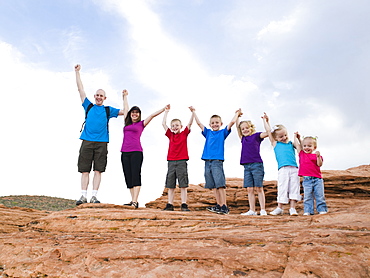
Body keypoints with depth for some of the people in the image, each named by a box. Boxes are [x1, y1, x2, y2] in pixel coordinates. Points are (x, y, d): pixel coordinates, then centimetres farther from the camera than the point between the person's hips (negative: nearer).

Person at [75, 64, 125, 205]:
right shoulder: (88, 106, 16)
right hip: (87, 142, 1)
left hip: (101, 143, 0)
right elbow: (80, 89, 18)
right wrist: (77, 72, 18)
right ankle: (83, 196, 1)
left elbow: (125, 112, 15)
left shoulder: (108, 110, 16)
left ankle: (94, 196, -1)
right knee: (85, 170, -1)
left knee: (98, 170, -3)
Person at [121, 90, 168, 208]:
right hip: (125, 152, 5)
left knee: (136, 176, -11)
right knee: (128, 177, 2)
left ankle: (135, 201, -16)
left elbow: (152, 115, 7)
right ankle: (133, 200, 5)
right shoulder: (127, 122, 18)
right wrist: (125, 96, 41)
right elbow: (125, 108, 30)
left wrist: (164, 109, 3)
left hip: (136, 152, -4)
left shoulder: (141, 124, 8)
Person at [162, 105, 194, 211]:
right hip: (171, 162, 3)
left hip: (182, 162, -2)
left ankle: (184, 205, 3)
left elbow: (190, 123, 1)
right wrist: (166, 111, 13)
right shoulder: (170, 135, 12)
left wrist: (193, 112, -9)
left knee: (183, 185, -1)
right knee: (170, 185, 6)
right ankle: (170, 205, 11)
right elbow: (163, 124, 12)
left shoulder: (184, 134, 7)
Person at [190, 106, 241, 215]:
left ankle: (224, 206, -9)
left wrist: (237, 113, 18)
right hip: (207, 161, 4)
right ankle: (218, 205, 10)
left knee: (220, 184, -10)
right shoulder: (208, 133, 18)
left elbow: (232, 122, 4)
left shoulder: (223, 132, 9)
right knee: (213, 185, 5)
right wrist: (193, 112, 29)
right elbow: (199, 123, 23)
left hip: (217, 161, -4)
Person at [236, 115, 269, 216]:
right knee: (249, 189, 4)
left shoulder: (256, 136, 5)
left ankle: (263, 210, 2)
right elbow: (237, 126, 24)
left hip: (257, 165, -5)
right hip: (247, 166, 5)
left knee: (259, 188, -2)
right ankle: (252, 210, 8)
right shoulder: (243, 138, 17)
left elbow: (268, 133, -7)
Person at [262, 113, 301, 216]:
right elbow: (268, 131, 17)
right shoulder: (275, 144, 14)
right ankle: (279, 208, 9)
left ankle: (292, 208, 5)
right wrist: (265, 120, 26)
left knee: (294, 188, 0)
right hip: (283, 169, -2)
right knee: (282, 189, -2)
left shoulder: (291, 144, 19)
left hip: (294, 169, 2)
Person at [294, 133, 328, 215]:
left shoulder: (316, 155, 6)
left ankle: (322, 210, 10)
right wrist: (296, 136, 25)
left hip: (317, 179, -1)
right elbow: (297, 145, 16)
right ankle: (308, 211, 3)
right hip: (306, 179, 1)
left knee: (320, 196, 2)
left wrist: (318, 156, -20)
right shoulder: (302, 154, 12)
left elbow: (319, 164, -6)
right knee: (307, 197, 0)